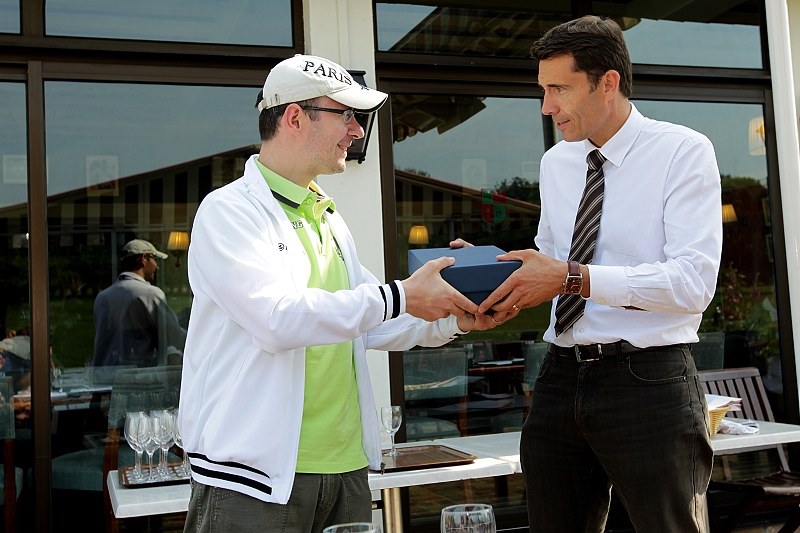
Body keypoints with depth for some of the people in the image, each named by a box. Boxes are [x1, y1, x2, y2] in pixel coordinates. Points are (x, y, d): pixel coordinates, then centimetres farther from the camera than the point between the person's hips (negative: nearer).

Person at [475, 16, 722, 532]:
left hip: (649, 380, -6)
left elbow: (693, 282, -18)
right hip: (561, 379, 6)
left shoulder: (683, 151, -7)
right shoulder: (555, 163, 12)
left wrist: (573, 277, -23)